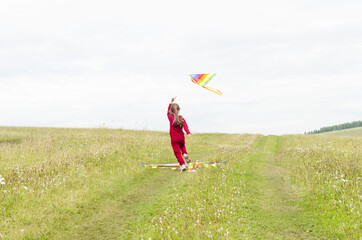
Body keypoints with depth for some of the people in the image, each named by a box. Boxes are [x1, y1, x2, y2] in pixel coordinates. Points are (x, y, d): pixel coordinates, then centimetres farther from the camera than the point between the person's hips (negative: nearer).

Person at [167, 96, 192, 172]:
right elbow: (185, 126, -21)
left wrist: (171, 102, 19)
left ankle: (183, 165, -15)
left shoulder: (170, 117, -5)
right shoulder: (181, 118, -5)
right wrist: (188, 132, -34)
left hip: (174, 138, -2)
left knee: (177, 152, -3)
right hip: (181, 137, 2)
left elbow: (168, 111, 14)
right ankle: (185, 154, 4)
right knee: (182, 146, 33)